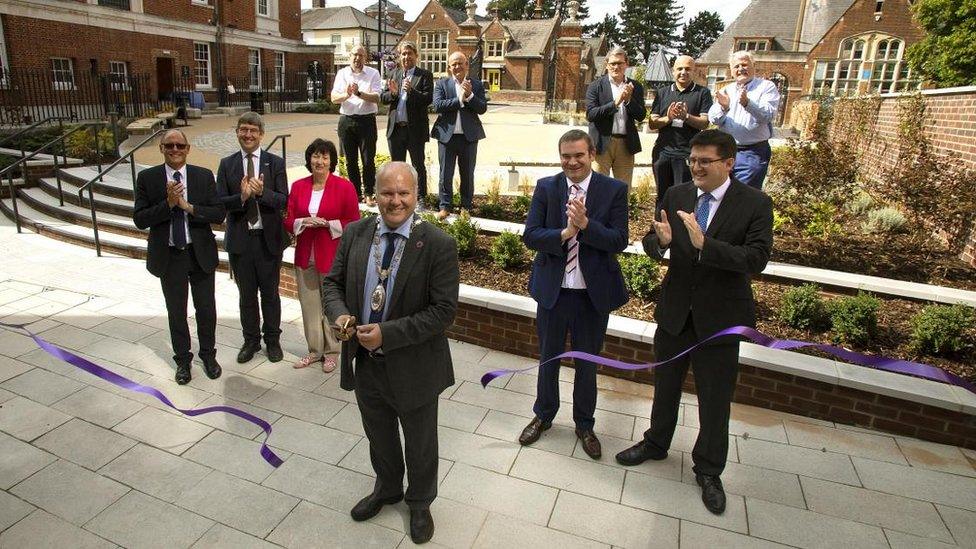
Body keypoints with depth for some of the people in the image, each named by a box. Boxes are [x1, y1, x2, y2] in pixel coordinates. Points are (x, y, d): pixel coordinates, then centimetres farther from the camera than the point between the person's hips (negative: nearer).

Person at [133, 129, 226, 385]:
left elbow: (219, 214, -8)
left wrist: (188, 206, -21)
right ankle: (182, 359, 31)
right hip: (168, 256, 0)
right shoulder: (147, 178, -4)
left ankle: (208, 354, 32)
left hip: (200, 253, 0)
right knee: (176, 312, 13)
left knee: (206, 309, 12)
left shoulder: (204, 176, -3)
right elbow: (139, 219, -9)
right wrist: (168, 203, -22)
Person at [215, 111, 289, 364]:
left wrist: (262, 192, -27)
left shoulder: (275, 163, -2)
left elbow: (283, 201, -9)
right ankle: (251, 340, 31)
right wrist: (242, 197, -23)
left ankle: (272, 340, 28)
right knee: (246, 294, 14)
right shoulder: (227, 164, 2)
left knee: (270, 293, 12)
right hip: (239, 239, 2)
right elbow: (220, 203, -4)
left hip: (268, 238, -1)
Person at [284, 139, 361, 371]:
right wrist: (304, 223, -13)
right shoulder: (298, 186, 6)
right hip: (305, 256, 4)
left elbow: (353, 223, -3)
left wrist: (327, 224, -16)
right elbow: (289, 221, 8)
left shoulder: (345, 187, -5)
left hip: (333, 256, -4)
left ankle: (332, 352, 21)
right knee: (309, 305, 10)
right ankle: (314, 350, 26)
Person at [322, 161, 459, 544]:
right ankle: (387, 489, 56)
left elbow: (443, 311, -20)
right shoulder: (355, 233, -4)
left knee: (420, 444, 19)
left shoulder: (439, 245, -19)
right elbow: (333, 281, 6)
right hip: (365, 360, 4)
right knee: (379, 437, 27)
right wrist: (339, 313, -15)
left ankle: (420, 502, 48)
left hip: (413, 366, -4)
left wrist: (387, 334, -26)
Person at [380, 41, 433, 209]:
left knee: (418, 165, 4)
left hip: (415, 129, -5)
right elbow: (383, 98, 8)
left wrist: (411, 90, -26)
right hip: (395, 128, 5)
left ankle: (421, 199, 12)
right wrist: (392, 93, -12)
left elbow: (428, 99, -13)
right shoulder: (394, 74, 12)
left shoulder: (425, 75, -2)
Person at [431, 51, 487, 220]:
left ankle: (466, 206, 20)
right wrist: (460, 100, -16)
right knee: (445, 174, 4)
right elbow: (437, 105, -11)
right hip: (447, 135, -1)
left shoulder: (477, 85, 6)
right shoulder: (442, 84, 3)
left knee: (467, 174, 9)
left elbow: (482, 109, -3)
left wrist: (470, 95, -18)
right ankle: (445, 206, 15)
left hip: (469, 136, 1)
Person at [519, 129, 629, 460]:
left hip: (594, 293, -1)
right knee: (548, 359, 19)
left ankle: (584, 425, 39)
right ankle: (543, 415, 43)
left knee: (587, 364, 17)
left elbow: (619, 241, -13)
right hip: (552, 289, 1)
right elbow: (530, 236, -10)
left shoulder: (614, 190, -7)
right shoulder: (546, 187, -4)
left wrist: (585, 225, -28)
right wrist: (564, 233, -26)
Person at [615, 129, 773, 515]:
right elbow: (650, 242, -1)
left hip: (719, 316, -3)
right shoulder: (676, 196, -2)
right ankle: (656, 443, 45)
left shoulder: (755, 204, -12)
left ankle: (708, 470, 33)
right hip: (674, 309, 3)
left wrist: (704, 244, -34)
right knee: (665, 383, 21)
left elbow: (756, 259, -22)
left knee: (715, 398, 10)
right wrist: (660, 241, -25)